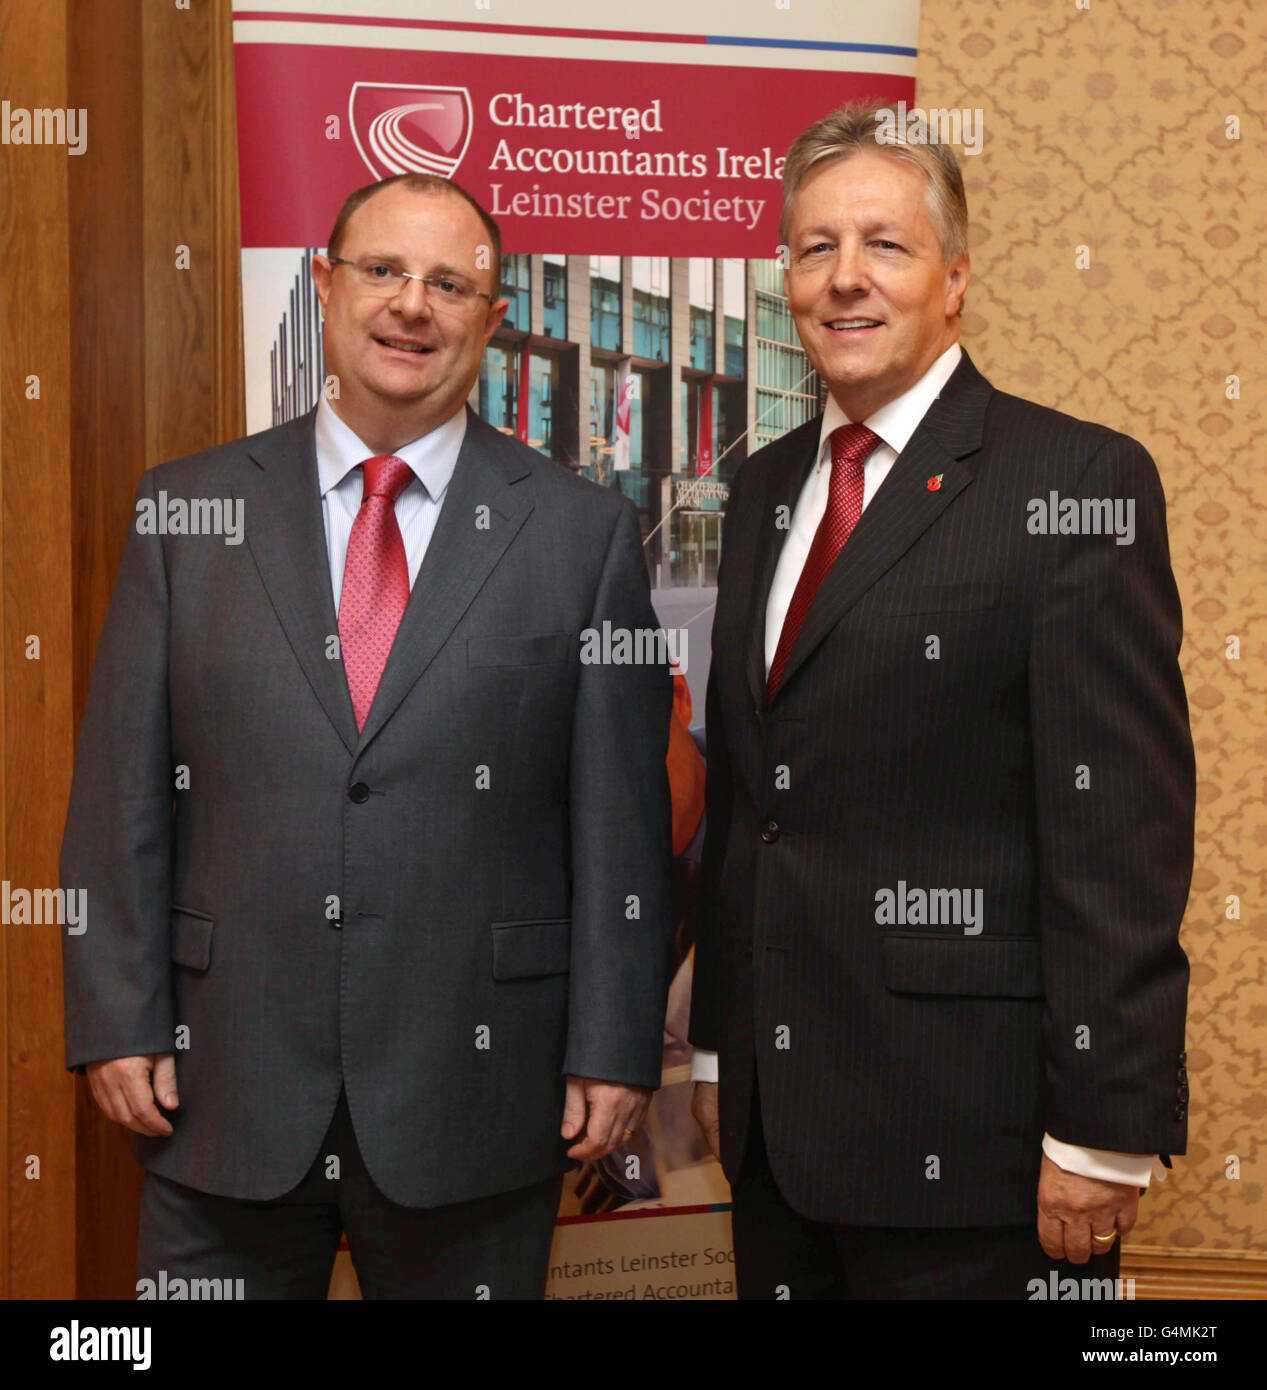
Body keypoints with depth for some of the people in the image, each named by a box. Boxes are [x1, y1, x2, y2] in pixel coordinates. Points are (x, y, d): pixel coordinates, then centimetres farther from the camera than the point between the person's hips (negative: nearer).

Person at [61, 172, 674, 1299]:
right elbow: (122, 792, 4)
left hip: (474, 1092, -1)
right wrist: (117, 1023, 0)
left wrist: (613, 1049, -3)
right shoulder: (187, 509, 5)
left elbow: (622, 818, -1)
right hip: (224, 1090, 1)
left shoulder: (583, 531, 1)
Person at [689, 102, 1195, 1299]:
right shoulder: (764, 488, 11)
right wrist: (715, 1043, 14)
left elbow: (1120, 829, -14)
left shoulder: (1080, 483, -9)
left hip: (966, 1127, -6)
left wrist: (1104, 1133, -16)